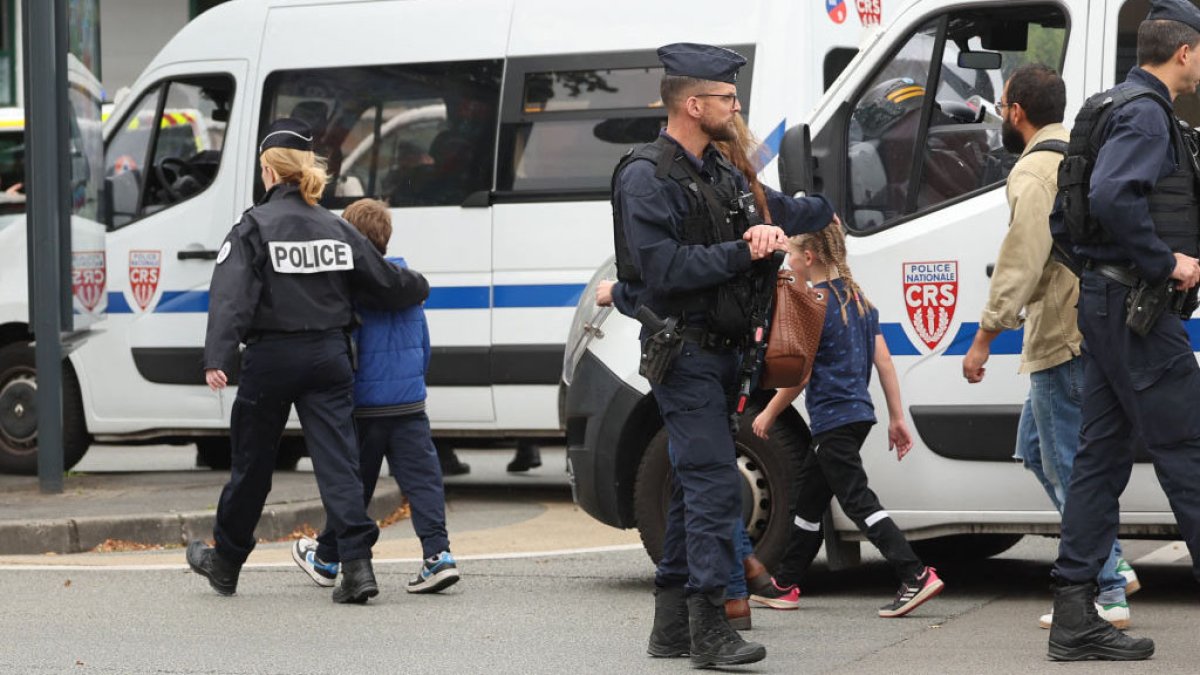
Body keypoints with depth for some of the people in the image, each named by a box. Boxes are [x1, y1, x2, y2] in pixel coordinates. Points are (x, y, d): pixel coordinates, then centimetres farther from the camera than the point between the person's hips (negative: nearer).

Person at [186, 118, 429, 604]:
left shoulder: (254, 227, -8)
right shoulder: (335, 228, 5)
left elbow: (232, 294, -19)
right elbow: (386, 282, 11)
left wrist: (218, 359, -26)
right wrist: (420, 288, 34)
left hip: (271, 358, -3)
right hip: (328, 355, 3)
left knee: (252, 461, 10)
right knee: (337, 459, -2)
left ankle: (226, 562, 28)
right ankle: (357, 564, -16)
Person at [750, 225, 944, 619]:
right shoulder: (858, 298, 11)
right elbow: (883, 359, 9)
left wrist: (768, 414, 1)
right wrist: (897, 417, 11)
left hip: (834, 420, -10)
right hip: (857, 414, 10)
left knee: (858, 501, -10)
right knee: (808, 494, 19)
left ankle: (917, 576, -20)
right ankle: (786, 583, 27)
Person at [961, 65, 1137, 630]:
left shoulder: (1034, 171, -14)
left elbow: (1021, 264, -20)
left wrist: (984, 339, -17)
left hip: (1063, 339, -10)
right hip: (1096, 326, 10)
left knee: (1071, 466, -6)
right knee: (1037, 446, 20)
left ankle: (1107, 595, -6)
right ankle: (1109, 562, 16)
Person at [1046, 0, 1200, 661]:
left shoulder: (1124, 107, 20)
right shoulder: (1146, 112, -12)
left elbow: (1063, 214, 24)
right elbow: (1112, 197, -29)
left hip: (1106, 302, 10)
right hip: (1137, 309, -10)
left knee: (1102, 453, 8)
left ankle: (1075, 617, 7)